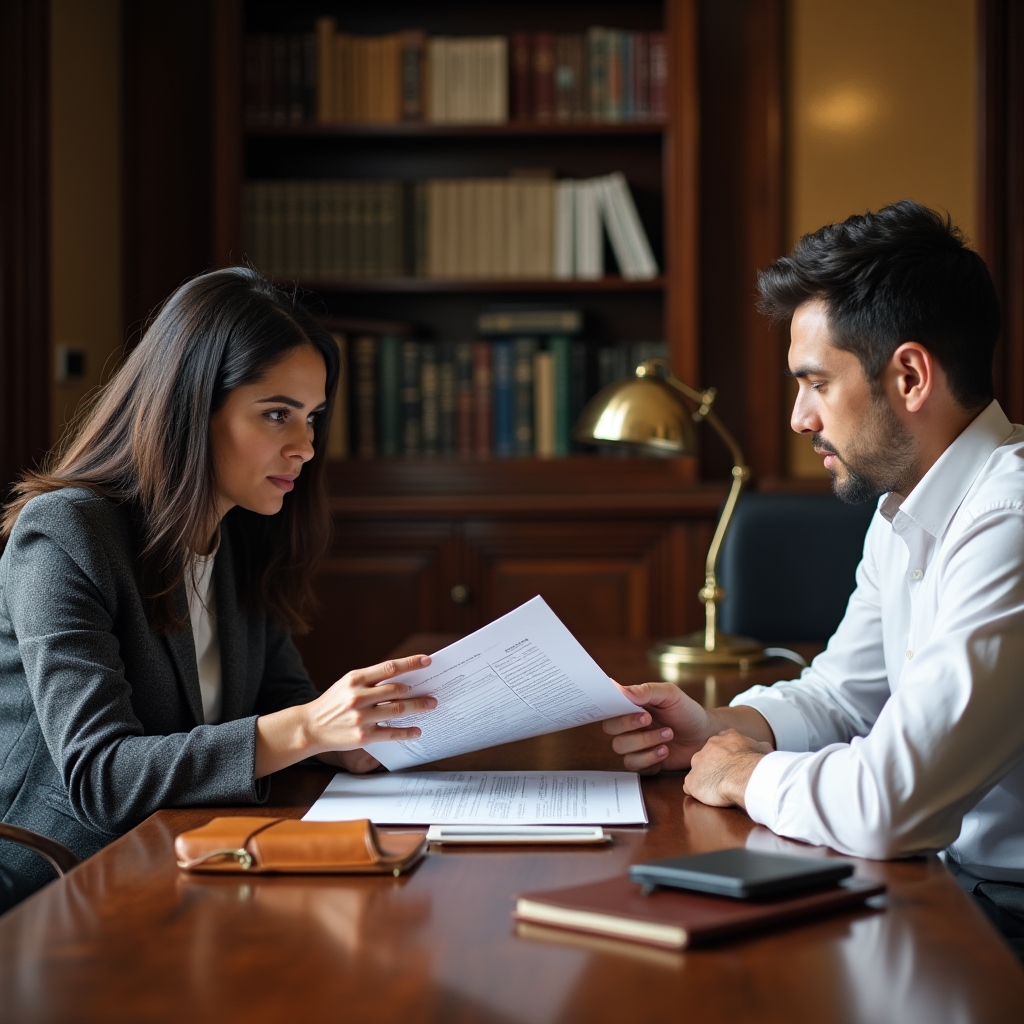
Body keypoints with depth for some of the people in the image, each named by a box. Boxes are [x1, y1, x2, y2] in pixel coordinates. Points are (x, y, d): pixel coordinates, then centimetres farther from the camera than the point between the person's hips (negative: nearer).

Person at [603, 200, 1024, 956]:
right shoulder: (904, 511, 8)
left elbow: (888, 805, -33)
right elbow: (839, 695, 20)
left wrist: (749, 776, -13)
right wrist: (718, 729, 0)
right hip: (947, 875, 8)